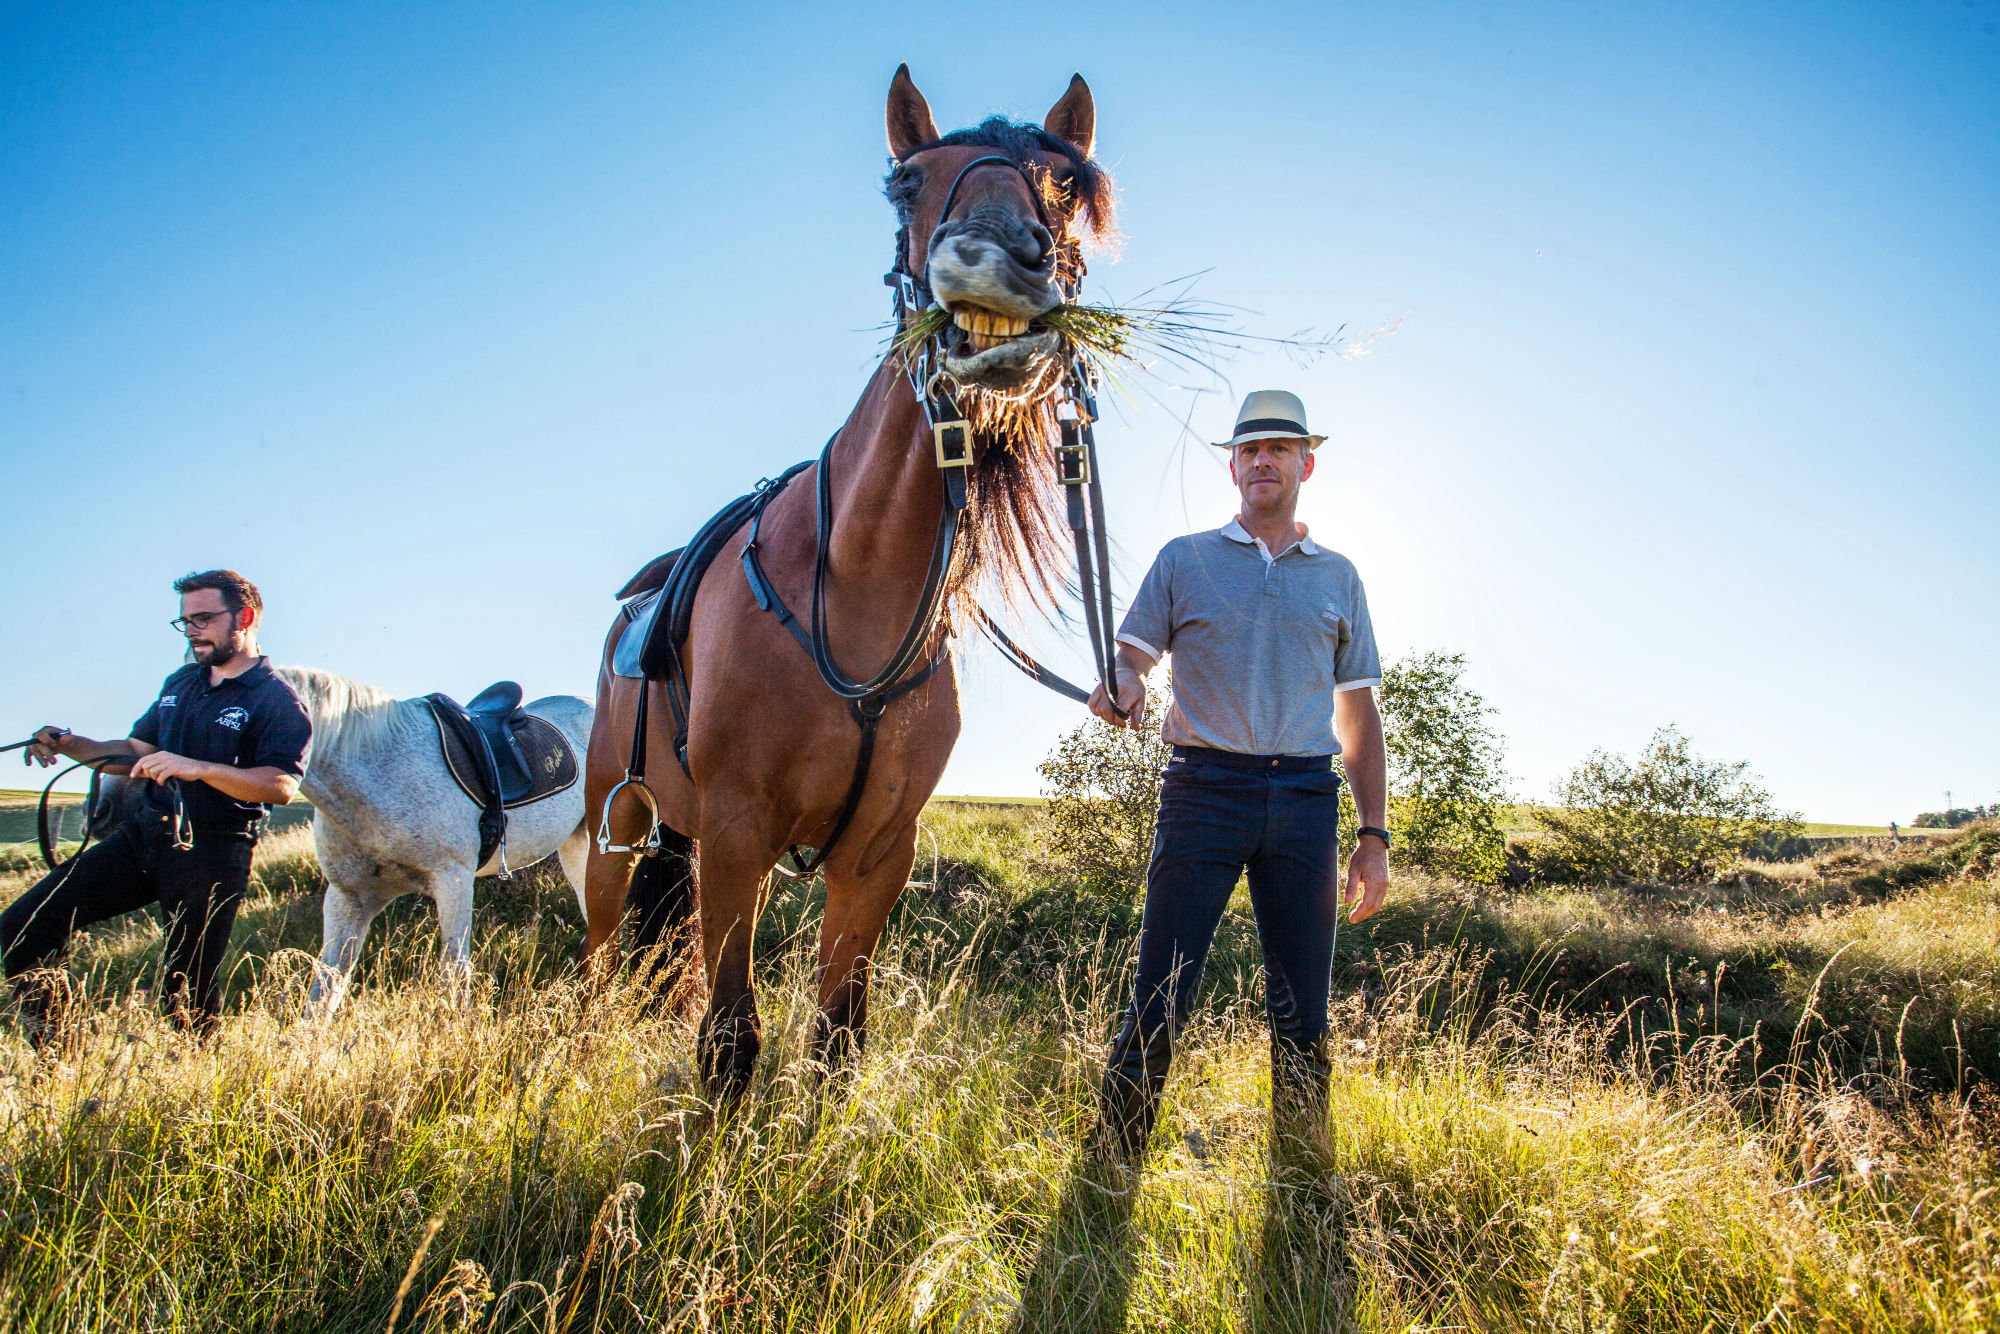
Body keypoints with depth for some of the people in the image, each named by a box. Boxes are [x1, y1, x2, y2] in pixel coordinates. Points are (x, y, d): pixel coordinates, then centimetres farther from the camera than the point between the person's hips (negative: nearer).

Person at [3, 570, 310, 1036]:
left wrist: (197, 768, -33)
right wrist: (72, 746, 5)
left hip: (211, 855, -7)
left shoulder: (277, 701, -9)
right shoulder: (180, 683, 17)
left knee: (188, 994, 0)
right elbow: (137, 752, 23)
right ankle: (50, 1050, 11)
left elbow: (282, 785, -23)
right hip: (142, 835, 7)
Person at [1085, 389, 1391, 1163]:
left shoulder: (1338, 577, 17)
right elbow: (1131, 656, 3)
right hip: (1205, 788, -2)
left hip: (1305, 797, 2)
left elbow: (1358, 713, 16)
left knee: (1302, 1016, 6)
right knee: (1159, 1003, -5)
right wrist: (1121, 691, -23)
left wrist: (1374, 833, 9)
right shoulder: (1184, 560, 11)